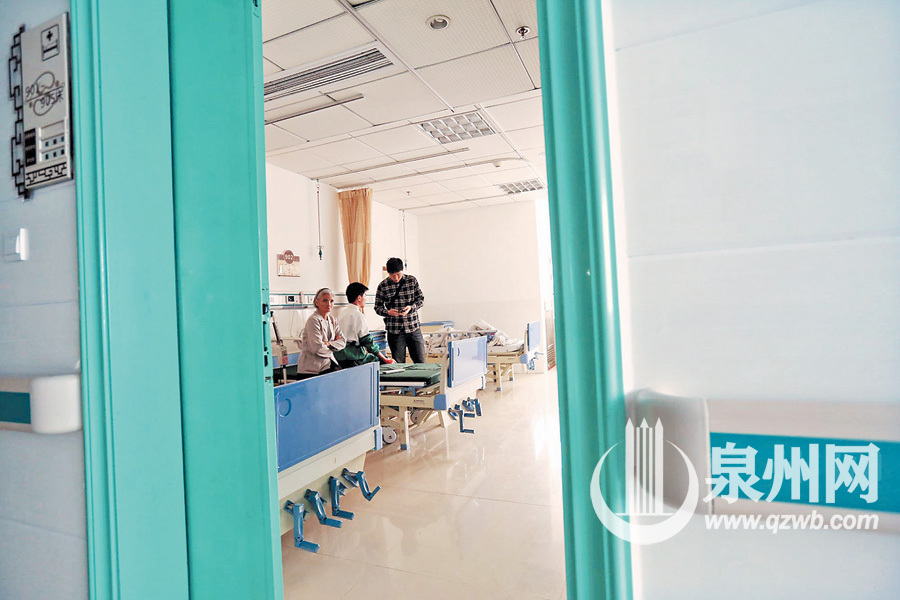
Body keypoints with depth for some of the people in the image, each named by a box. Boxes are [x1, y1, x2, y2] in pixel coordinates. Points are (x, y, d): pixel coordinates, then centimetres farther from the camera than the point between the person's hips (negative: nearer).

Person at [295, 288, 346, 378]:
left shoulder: (332, 319, 11)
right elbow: (317, 348, -19)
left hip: (328, 362, 6)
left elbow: (343, 342, 7)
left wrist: (328, 344, -10)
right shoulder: (313, 320, -12)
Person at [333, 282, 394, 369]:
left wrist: (364, 350, 16)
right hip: (353, 359, -9)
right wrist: (385, 359, -6)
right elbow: (367, 340, -13)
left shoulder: (342, 313, 13)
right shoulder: (358, 315, -13)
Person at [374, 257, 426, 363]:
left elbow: (421, 299, 6)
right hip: (394, 331, -1)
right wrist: (388, 312, -18)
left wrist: (411, 307, -14)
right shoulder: (383, 286, 0)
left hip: (413, 327, 1)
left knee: (420, 362, 4)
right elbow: (378, 307, 3)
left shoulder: (412, 280, 3)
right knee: (398, 363, 6)